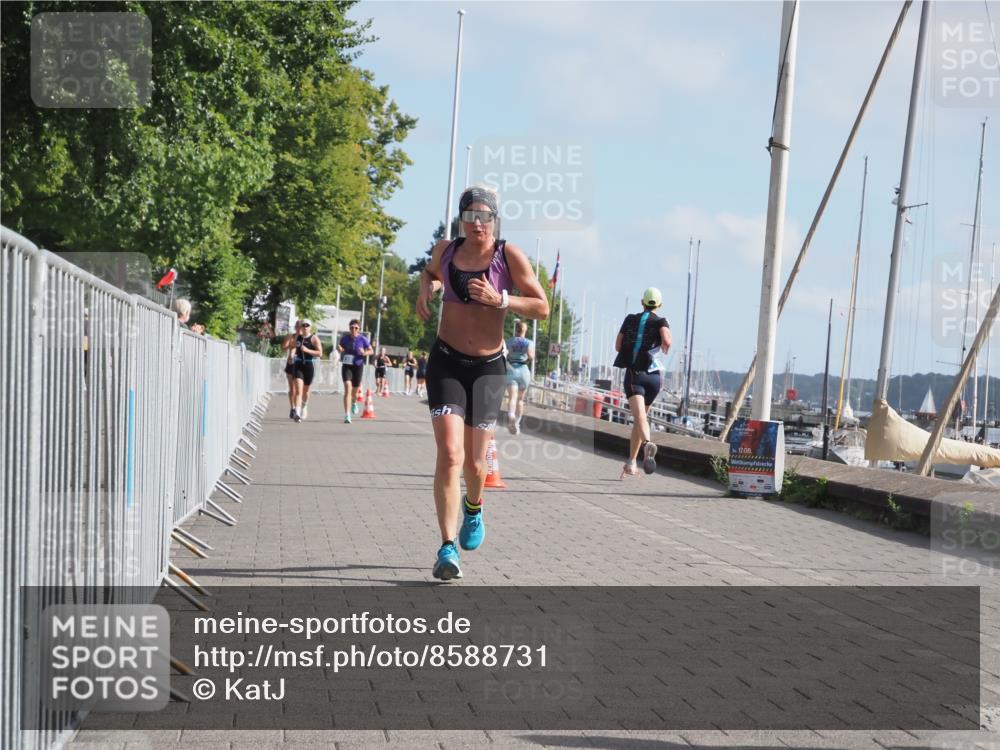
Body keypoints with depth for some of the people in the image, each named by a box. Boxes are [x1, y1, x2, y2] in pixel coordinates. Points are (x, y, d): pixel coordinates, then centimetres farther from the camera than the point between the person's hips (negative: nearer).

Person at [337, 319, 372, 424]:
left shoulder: (363, 339, -8)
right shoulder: (345, 338, -3)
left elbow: (371, 351, 2)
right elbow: (340, 347, 14)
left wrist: (364, 353, -19)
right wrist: (339, 348, -10)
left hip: (358, 366, 1)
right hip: (347, 365, -1)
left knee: (355, 389, 18)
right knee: (347, 388, -17)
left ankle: (354, 402, 57)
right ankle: (347, 416, -21)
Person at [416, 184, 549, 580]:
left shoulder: (509, 256, -7)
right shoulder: (446, 249, 3)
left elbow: (542, 307, -7)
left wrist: (500, 300, -21)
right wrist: (425, 288, 4)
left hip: (488, 367, -1)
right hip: (446, 362, 1)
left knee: (474, 462, 8)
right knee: (449, 454, -16)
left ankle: (473, 508, 44)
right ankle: (447, 549, -14)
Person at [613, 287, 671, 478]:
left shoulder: (630, 319, 12)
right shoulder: (661, 322, 7)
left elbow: (618, 346, 7)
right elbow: (667, 341, -15)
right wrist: (665, 350, 7)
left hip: (633, 373, -1)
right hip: (653, 375, 1)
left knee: (639, 416, -20)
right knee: (640, 416, 16)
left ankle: (648, 444, -49)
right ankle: (631, 463, 18)